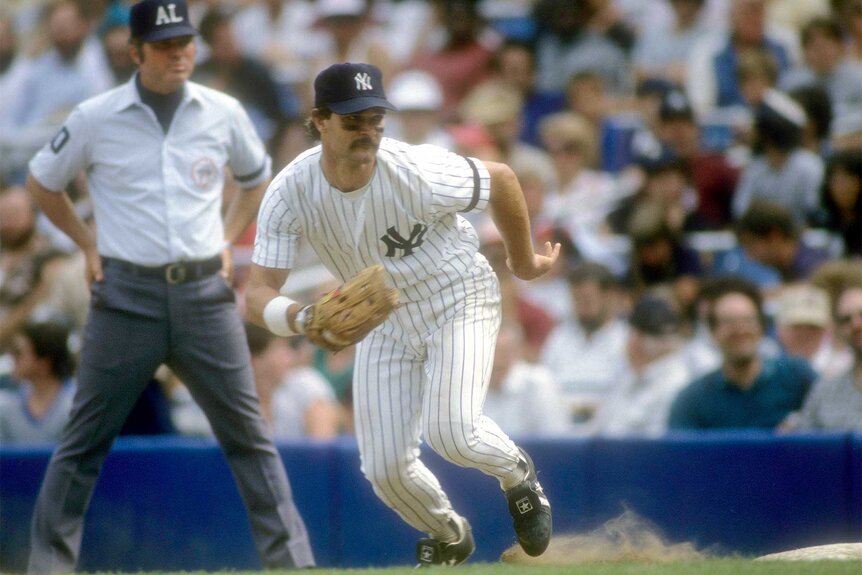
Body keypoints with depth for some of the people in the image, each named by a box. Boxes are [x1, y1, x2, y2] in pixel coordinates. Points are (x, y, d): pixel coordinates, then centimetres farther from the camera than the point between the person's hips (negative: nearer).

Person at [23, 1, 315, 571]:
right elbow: (42, 182, 14)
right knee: (84, 439, 1)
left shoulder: (224, 114, 5)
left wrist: (228, 240, 12)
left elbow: (258, 178, 24)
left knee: (248, 433, 2)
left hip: (205, 291, 2)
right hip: (127, 294, -2)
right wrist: (88, 242, 7)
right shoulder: (96, 119, -2)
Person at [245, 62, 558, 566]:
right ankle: (449, 538, 33)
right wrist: (299, 317, -48)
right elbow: (257, 295, -25)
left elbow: (502, 179, -11)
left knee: (451, 432, -24)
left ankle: (518, 474, 11)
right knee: (386, 468, 0)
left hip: (460, 302, -4)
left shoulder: (418, 175, -31)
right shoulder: (290, 193, -23)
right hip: (384, 323, 4)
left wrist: (525, 262, 4)